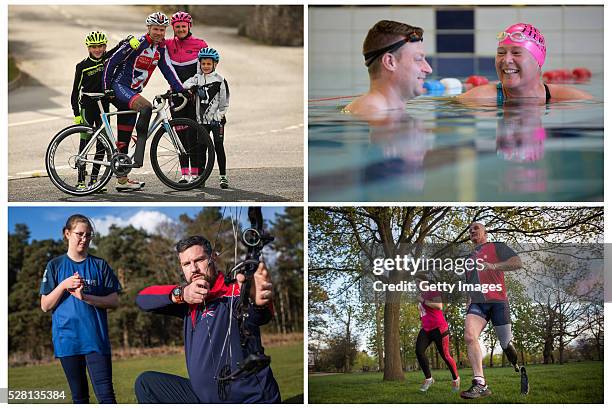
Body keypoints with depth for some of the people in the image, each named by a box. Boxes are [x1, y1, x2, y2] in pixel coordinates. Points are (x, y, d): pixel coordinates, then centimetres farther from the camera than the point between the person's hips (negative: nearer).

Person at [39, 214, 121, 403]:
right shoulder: (55, 266, 7)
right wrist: (64, 285, -13)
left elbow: (114, 301, 1)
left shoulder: (99, 265, 7)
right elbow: (45, 306, 3)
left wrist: (85, 297, -13)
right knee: (79, 396, 9)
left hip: (96, 338, -1)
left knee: (105, 394, -11)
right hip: (68, 338, 1)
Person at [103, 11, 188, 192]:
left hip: (132, 92, 8)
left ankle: (122, 180, 14)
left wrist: (181, 89, -6)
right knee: (146, 107, -34)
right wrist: (106, 89, -12)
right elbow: (111, 62, -13)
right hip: (119, 88, -8)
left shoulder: (161, 47, 4)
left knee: (124, 139, 10)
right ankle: (138, 156, -34)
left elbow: (167, 69, 6)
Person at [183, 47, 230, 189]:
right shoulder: (196, 79, 6)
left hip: (216, 120, -3)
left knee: (218, 146, -2)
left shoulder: (220, 80, -3)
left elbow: (224, 103, -2)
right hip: (202, 120, 3)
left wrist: (217, 118, -7)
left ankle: (223, 176, 4)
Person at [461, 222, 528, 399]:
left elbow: (518, 263, -8)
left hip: (497, 301, -4)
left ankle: (520, 370, 32)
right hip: (477, 303, 4)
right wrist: (468, 303, 21)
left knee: (506, 345, -1)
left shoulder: (497, 247, 7)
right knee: (469, 335, -24)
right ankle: (480, 384, -30)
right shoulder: (470, 258, 26)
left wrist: (492, 266, -19)